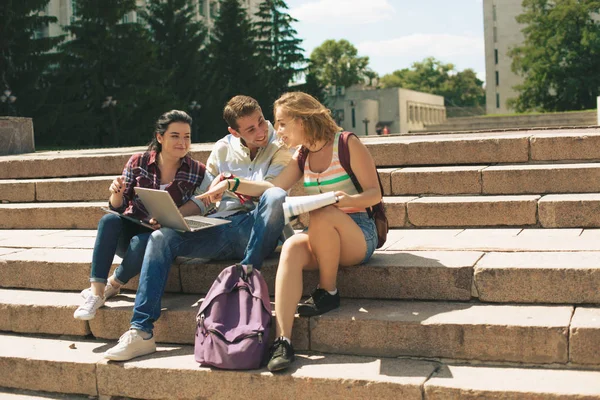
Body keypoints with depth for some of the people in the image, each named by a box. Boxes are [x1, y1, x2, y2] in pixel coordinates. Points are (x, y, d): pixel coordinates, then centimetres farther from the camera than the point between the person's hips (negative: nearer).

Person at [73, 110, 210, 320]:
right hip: (131, 229, 2)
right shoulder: (138, 162, -1)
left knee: (141, 242, -35)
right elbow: (118, 207, 3)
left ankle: (112, 285, -11)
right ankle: (96, 292, -30)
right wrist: (117, 193, -19)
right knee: (109, 220, -30)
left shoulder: (197, 171, -4)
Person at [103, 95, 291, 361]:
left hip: (256, 228, -4)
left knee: (275, 197, -36)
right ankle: (141, 332, -19)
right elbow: (202, 199, 17)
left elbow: (272, 188, -12)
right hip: (222, 228, 4)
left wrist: (231, 180, -13)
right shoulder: (223, 148, 16)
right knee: (161, 238, -16)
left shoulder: (280, 147, 5)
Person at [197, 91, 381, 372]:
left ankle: (328, 293, -15)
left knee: (322, 215, -37)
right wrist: (232, 184, 7)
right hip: (323, 238, 5)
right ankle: (282, 341, -40)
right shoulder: (302, 156, 15)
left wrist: (349, 199, -28)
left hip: (359, 234, -5)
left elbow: (375, 194, -7)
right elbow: (274, 188, 16)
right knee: (291, 247, -29)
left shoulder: (348, 144, -5)